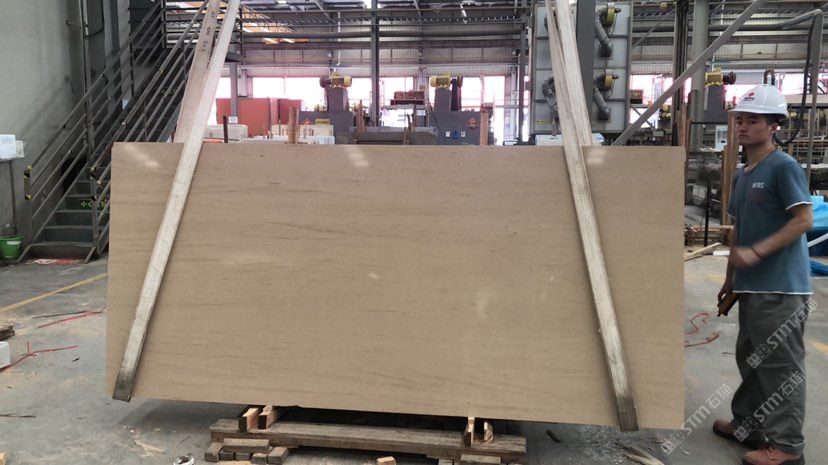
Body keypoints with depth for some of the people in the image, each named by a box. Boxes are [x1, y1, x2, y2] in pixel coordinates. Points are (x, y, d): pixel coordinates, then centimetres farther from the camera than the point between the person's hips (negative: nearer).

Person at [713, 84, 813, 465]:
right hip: (751, 286, 8)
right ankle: (749, 424, 31)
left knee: (780, 364, -2)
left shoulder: (784, 167, -10)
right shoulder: (741, 174, 14)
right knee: (750, 358, 17)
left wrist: (755, 252, -22)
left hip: (781, 288, -8)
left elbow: (804, 220, -16)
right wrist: (730, 276, 19)